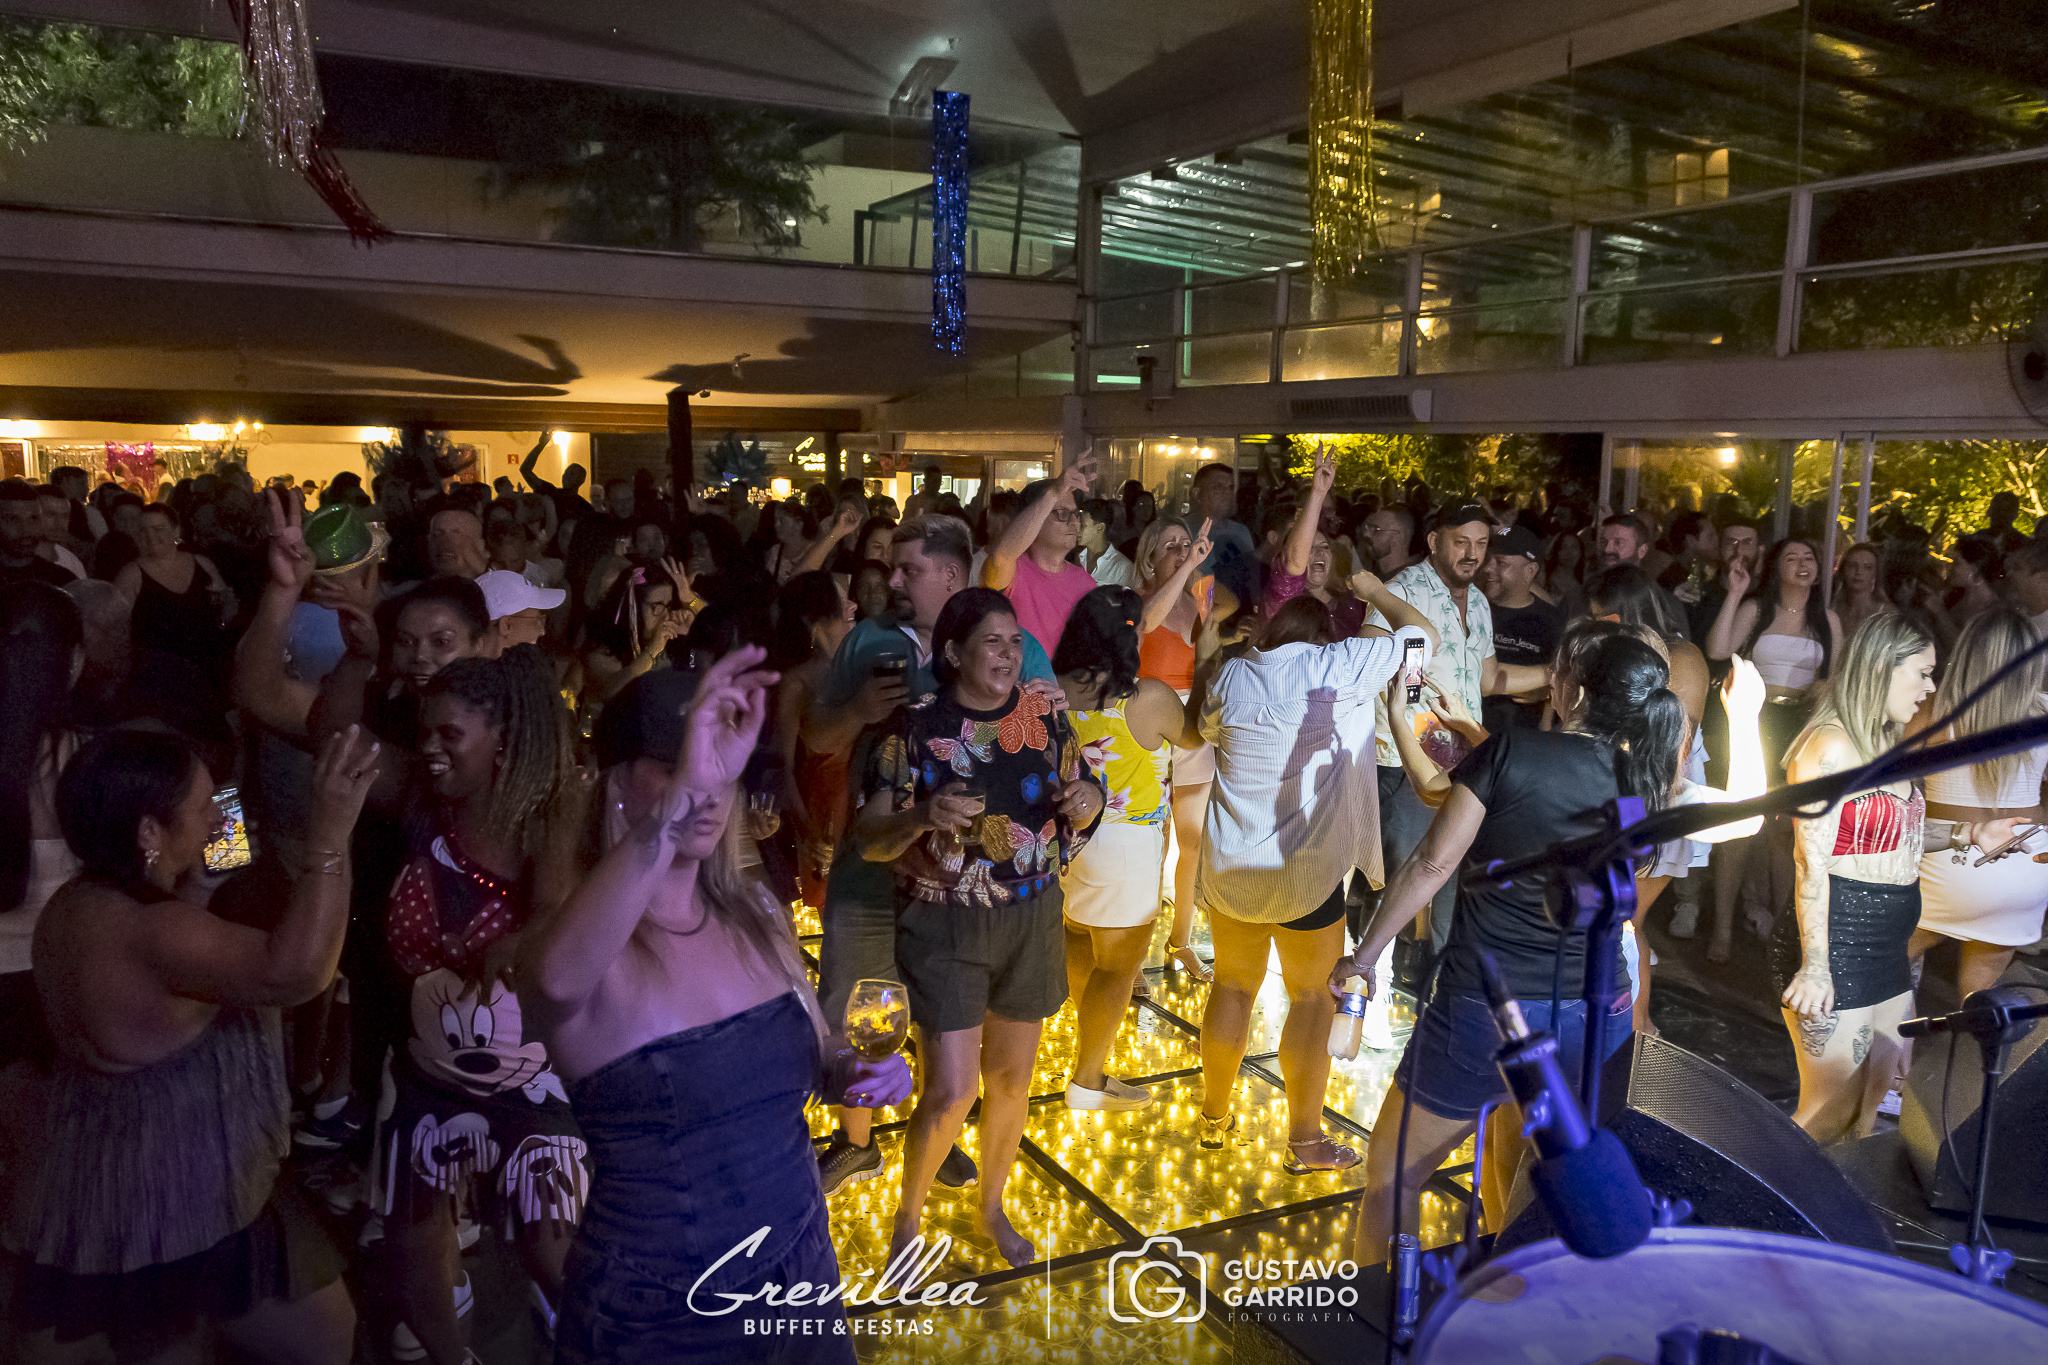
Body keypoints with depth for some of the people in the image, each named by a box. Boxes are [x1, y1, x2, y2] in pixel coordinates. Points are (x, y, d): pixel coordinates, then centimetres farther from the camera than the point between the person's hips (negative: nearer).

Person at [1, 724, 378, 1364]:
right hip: (171, 1203, -10)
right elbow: (292, 971, -48)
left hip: (102, 1182, 10)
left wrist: (191, 877, 2)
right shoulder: (148, 929, -32)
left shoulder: (78, 904, 0)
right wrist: (331, 830, -47)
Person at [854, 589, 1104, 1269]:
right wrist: (921, 818, -30)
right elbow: (868, 838, -10)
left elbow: (1084, 798, 11)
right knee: (951, 1091, -7)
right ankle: (907, 1219, 22)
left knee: (1012, 1078, 16)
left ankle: (991, 1206, 41)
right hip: (944, 926, -4)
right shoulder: (916, 726, -11)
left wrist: (1087, 801, -13)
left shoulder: (1044, 714, 0)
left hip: (1032, 919, 4)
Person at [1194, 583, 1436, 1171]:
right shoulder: (1338, 666, -11)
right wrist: (1375, 591, 15)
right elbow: (1423, 636, 0)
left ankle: (1214, 1118, 32)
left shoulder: (1230, 675, 2)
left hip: (1230, 865, 5)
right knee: (1312, 998, 9)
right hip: (1304, 871, -5)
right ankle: (1306, 1141, 18)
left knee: (1233, 986, 19)